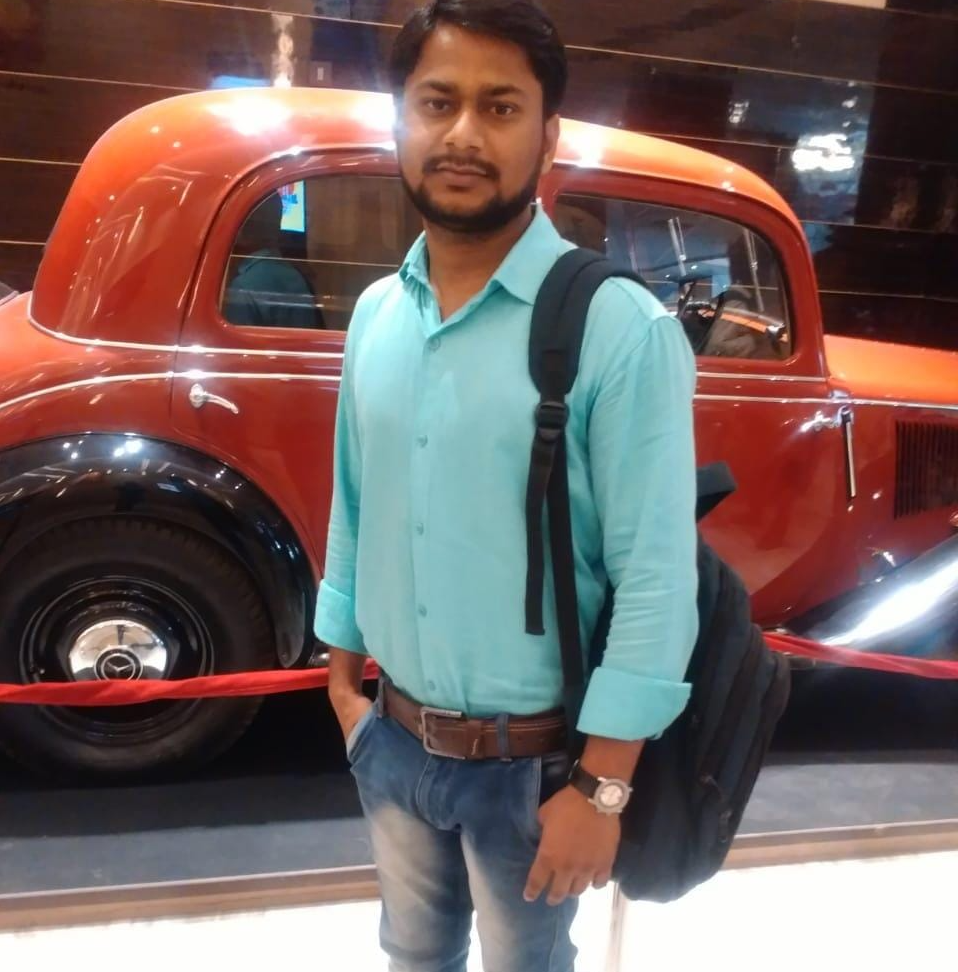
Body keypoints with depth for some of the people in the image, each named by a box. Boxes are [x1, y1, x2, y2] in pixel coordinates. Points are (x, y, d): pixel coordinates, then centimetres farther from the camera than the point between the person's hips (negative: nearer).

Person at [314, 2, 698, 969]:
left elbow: (655, 578, -19)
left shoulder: (622, 328, -19)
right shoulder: (375, 316, -1)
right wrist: (343, 670, 12)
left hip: (532, 759, -4)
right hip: (393, 737, 5)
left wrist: (601, 786, -17)